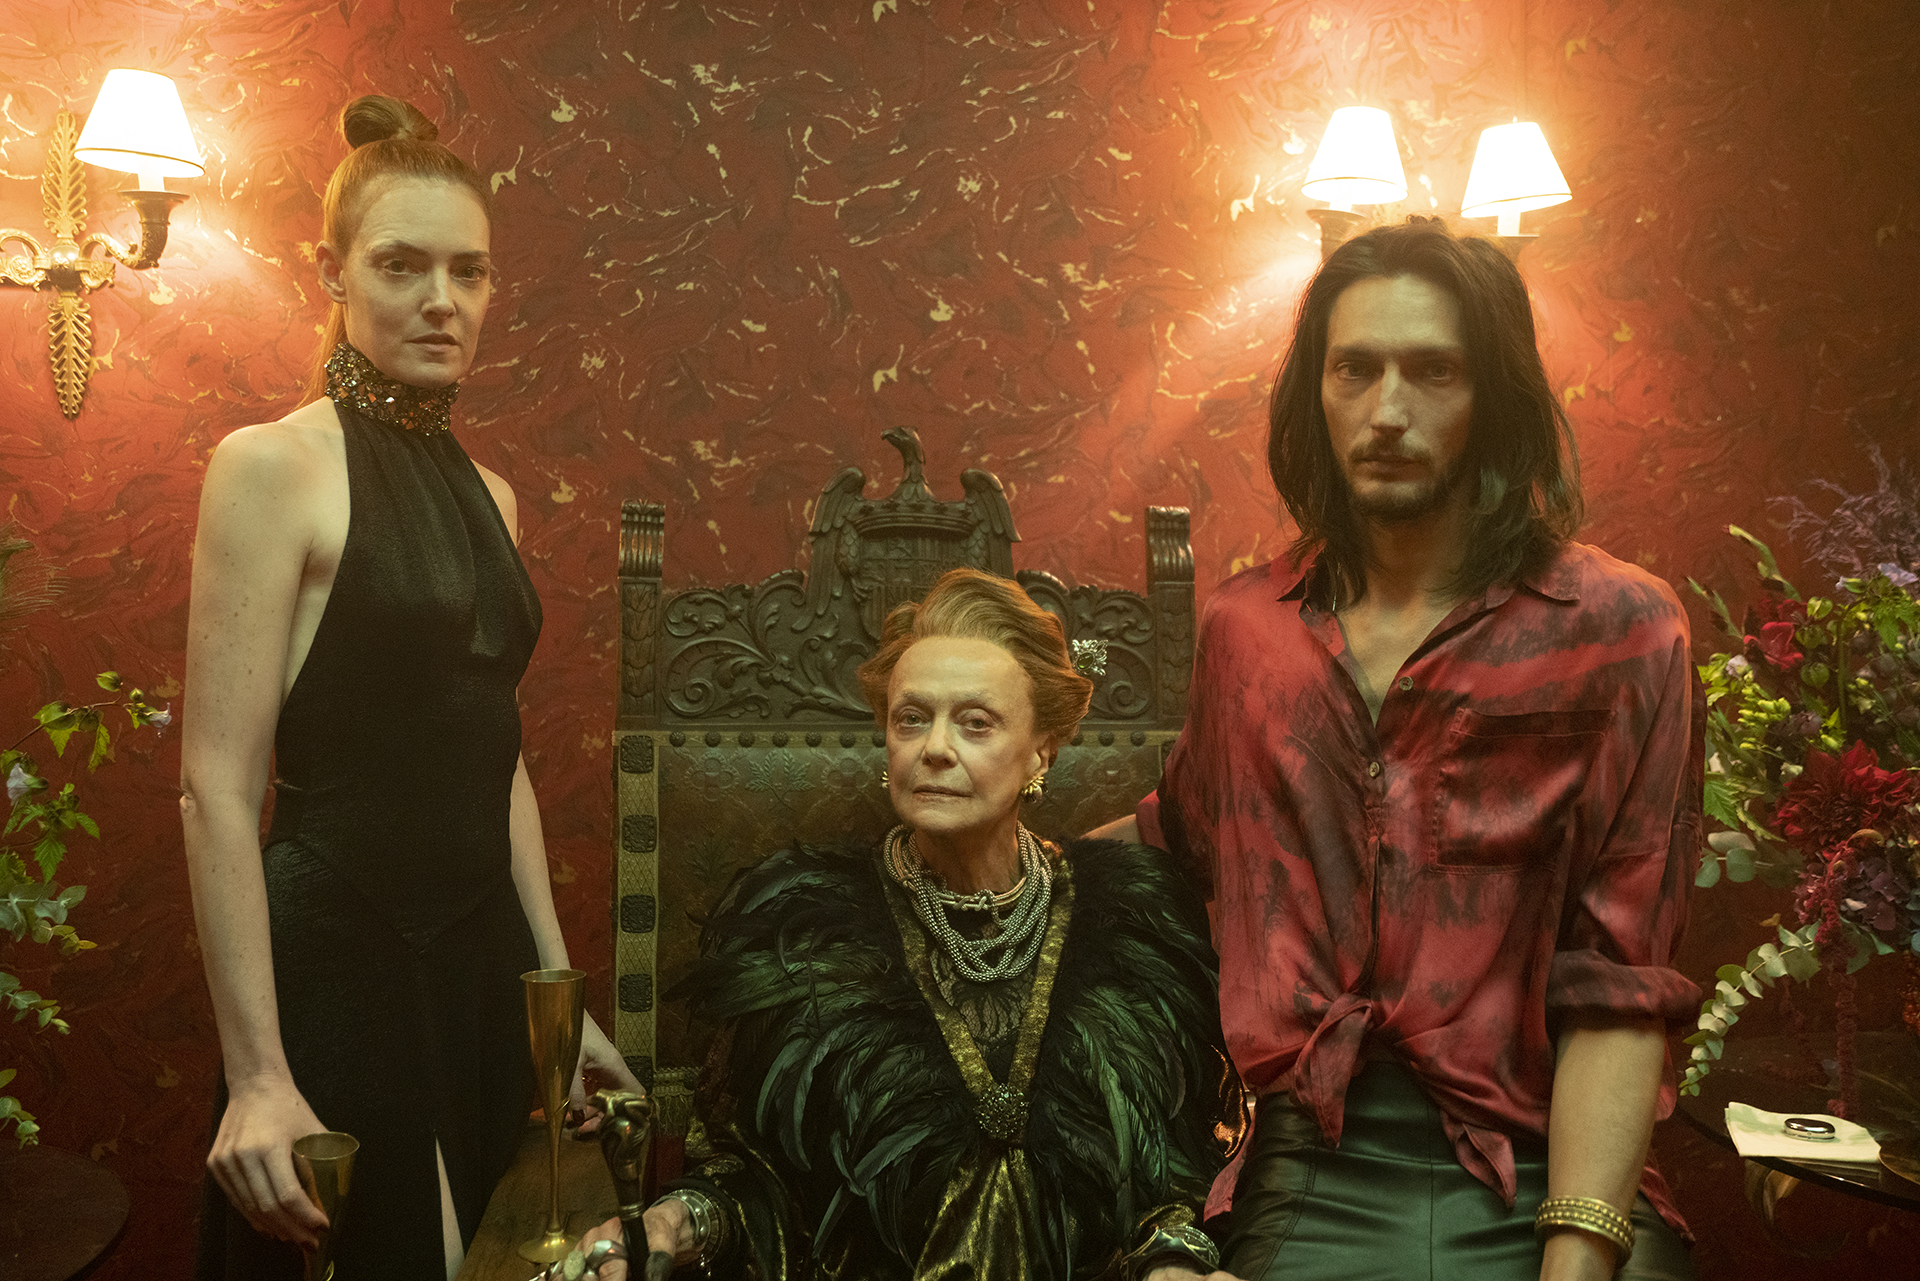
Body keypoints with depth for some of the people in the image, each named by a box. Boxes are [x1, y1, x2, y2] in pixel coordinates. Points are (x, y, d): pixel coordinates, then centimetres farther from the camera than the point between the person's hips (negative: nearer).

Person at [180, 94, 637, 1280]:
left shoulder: (486, 490, 9)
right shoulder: (273, 464, -11)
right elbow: (218, 787, -15)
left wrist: (559, 990, 13)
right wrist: (257, 1075, -17)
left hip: (481, 956, 7)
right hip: (335, 956, -6)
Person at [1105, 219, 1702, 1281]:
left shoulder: (1618, 629, -2)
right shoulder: (1242, 627, 8)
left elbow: (1620, 987, -6)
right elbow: (1180, 828, 27)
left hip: (1547, 1185, -1)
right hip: (1315, 1183, 1)